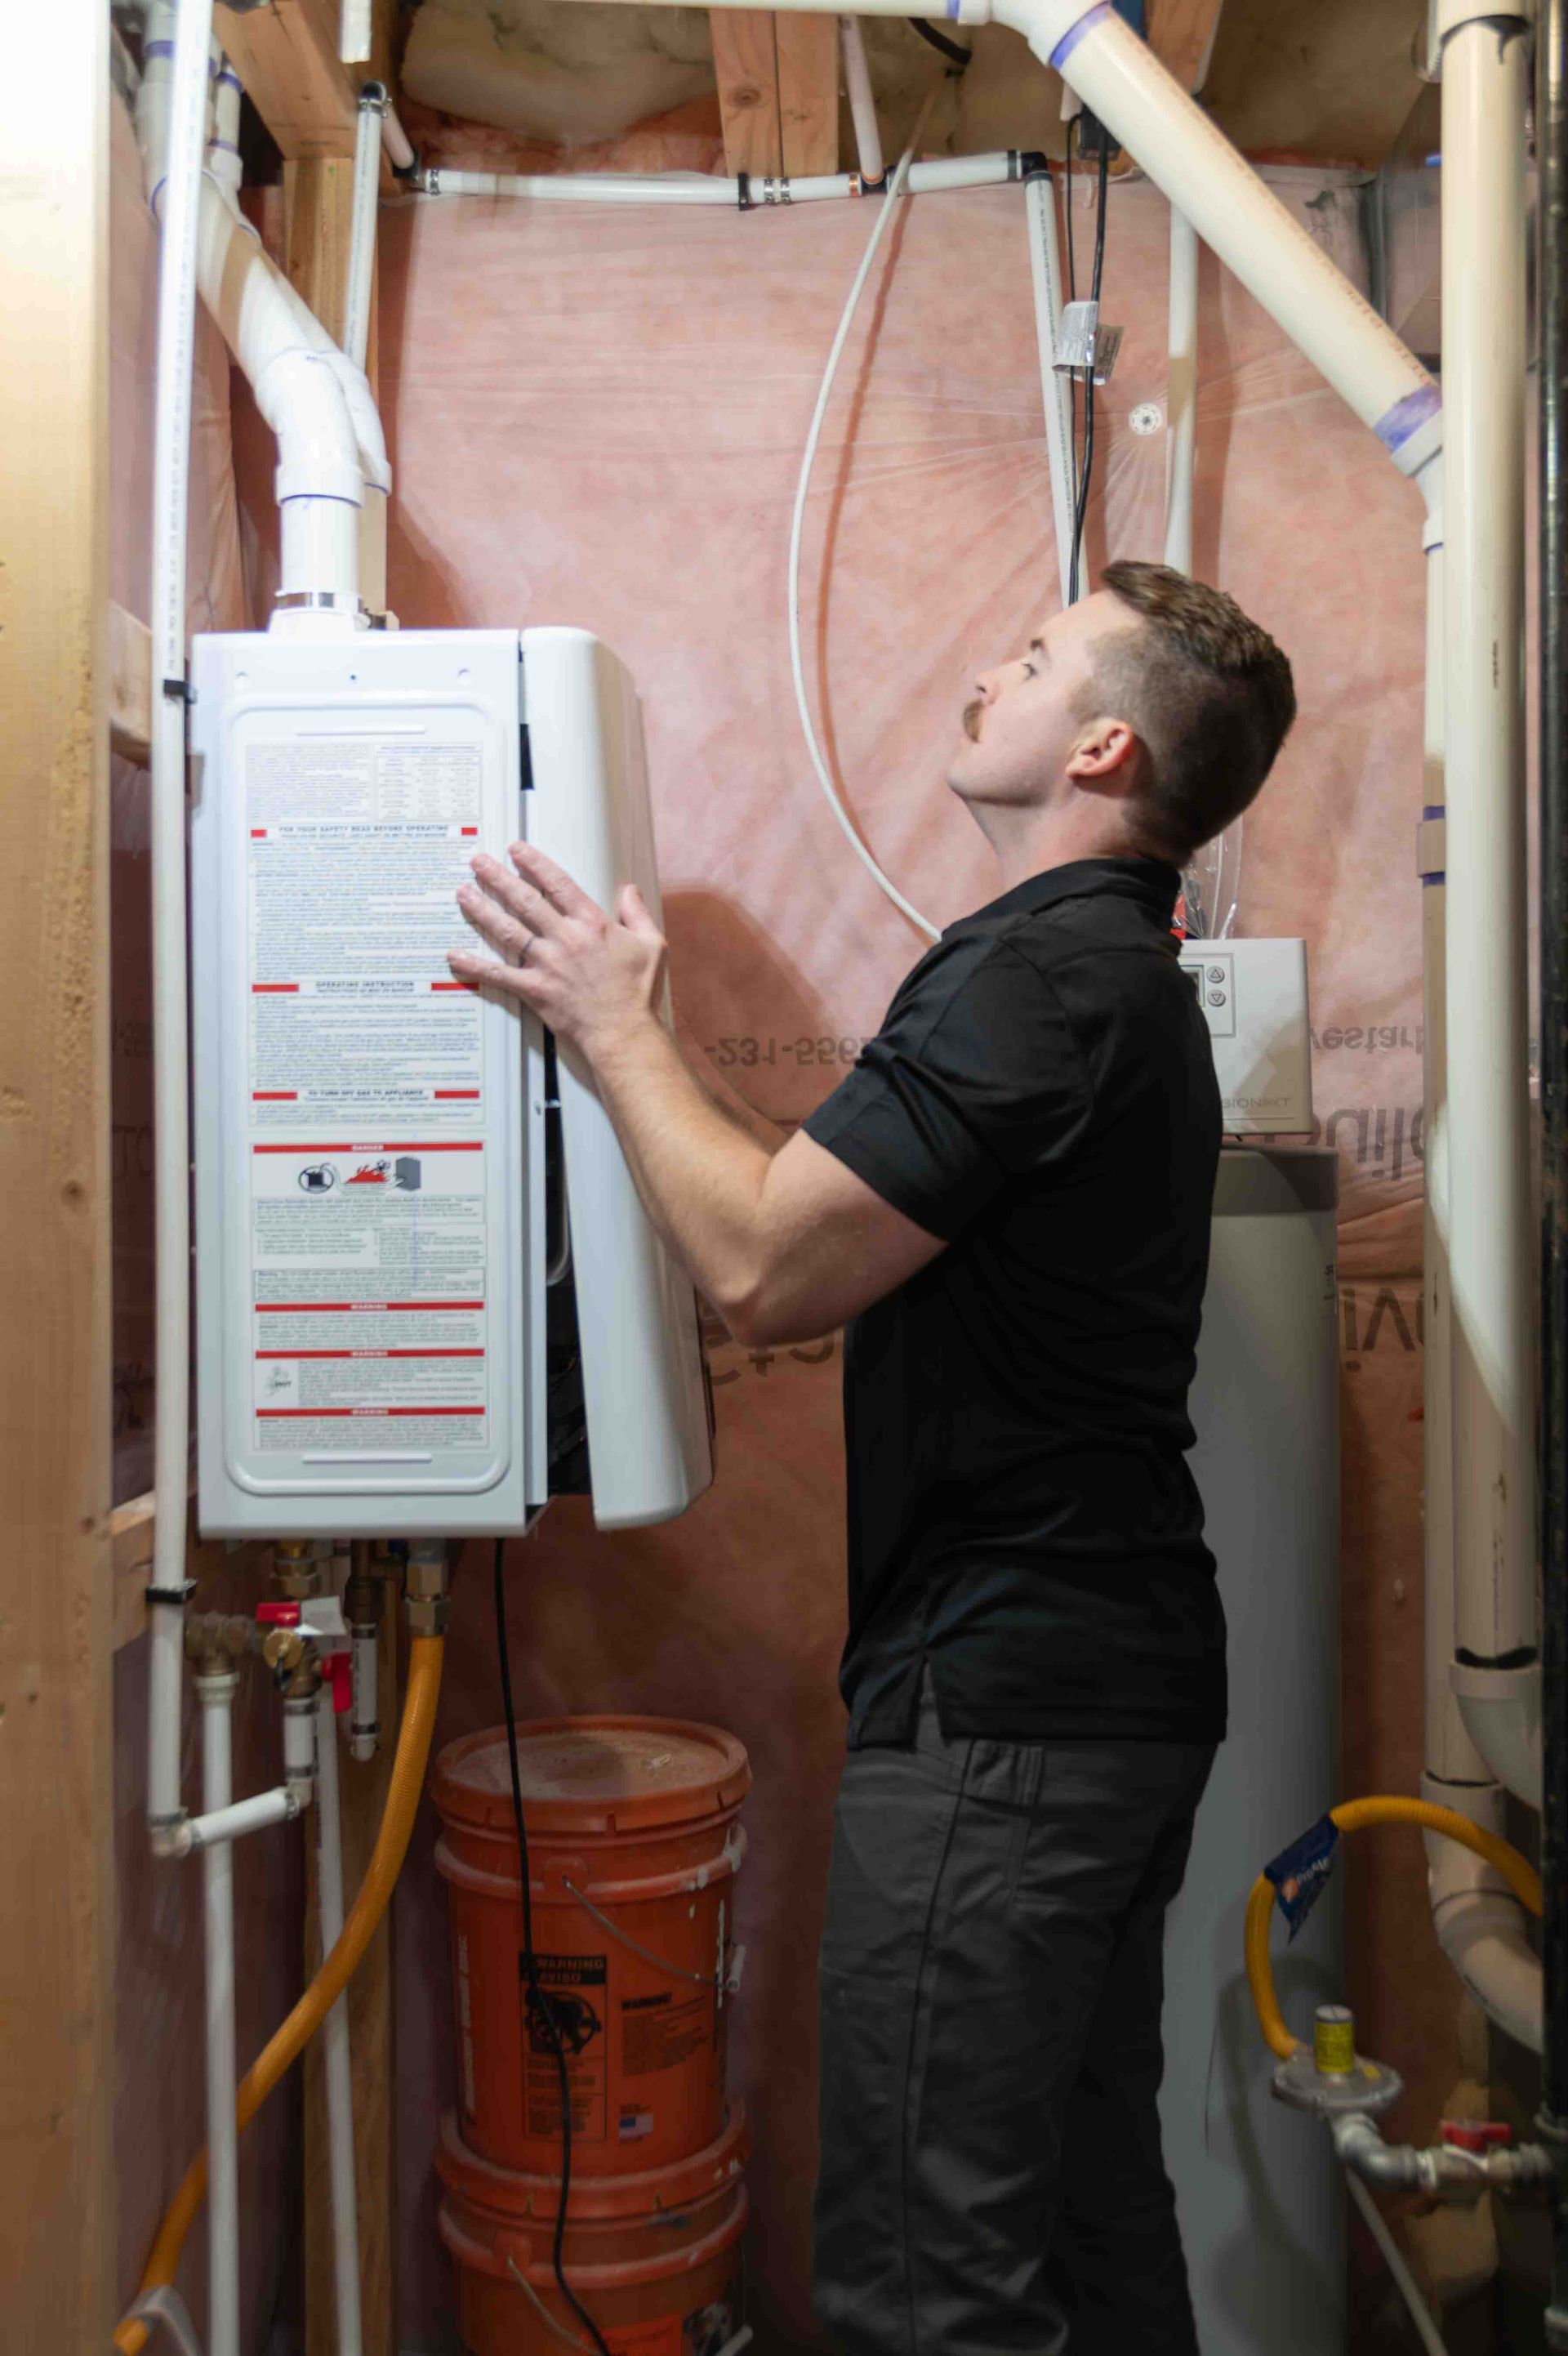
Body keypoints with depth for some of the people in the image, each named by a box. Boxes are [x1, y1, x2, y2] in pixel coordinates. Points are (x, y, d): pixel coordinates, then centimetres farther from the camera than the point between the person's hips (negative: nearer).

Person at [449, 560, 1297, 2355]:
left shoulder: (1040, 973, -17)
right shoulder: (1121, 970, 16)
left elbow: (764, 1268, -22)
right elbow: (875, 1258, 17)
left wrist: (613, 1026, -8)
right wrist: (633, 1036, 15)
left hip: (999, 1696, -10)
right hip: (1113, 1671, 10)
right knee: (1086, 2197, 22)